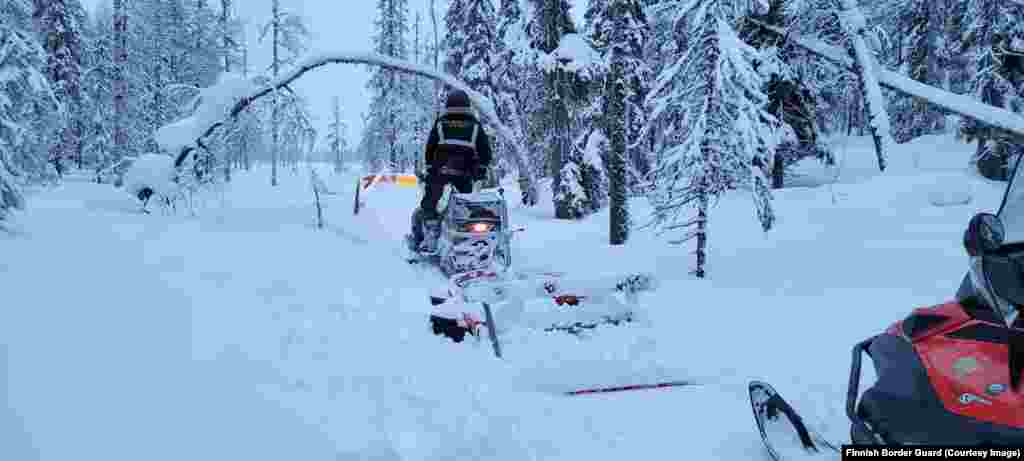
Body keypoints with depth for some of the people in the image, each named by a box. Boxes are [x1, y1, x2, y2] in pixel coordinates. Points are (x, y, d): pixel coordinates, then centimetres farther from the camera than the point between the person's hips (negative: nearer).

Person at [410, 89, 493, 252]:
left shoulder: (440, 123, 7)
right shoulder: (475, 125, 10)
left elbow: (430, 148, 7)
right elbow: (485, 149, 8)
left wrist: (429, 167, 16)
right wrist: (482, 168, 18)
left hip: (439, 171, -1)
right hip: (465, 174, 1)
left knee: (429, 203, 4)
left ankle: (429, 238, -6)